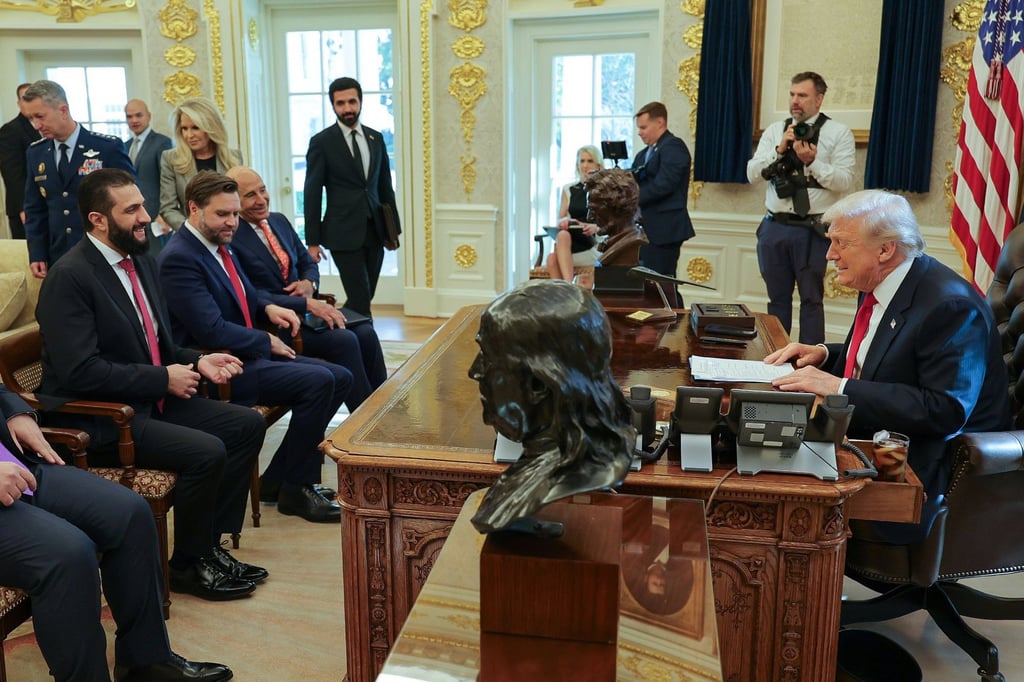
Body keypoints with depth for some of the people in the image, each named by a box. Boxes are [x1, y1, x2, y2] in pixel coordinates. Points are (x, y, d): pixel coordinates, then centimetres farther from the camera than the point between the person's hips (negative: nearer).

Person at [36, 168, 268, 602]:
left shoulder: (141, 261, 9)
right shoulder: (69, 277, -17)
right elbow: (80, 372, -25)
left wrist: (196, 362, -1)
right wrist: (163, 378, -20)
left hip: (154, 399, 9)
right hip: (98, 419, -9)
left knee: (248, 425, -1)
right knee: (207, 452, -25)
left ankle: (209, 545, 7)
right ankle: (188, 565, -2)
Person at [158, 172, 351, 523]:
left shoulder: (219, 246, 12)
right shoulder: (178, 258, -17)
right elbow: (212, 331, -24)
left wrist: (268, 307, 5)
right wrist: (267, 342, -11)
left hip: (248, 354, 10)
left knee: (340, 378, 3)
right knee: (318, 381, -24)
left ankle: (278, 479, 7)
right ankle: (296, 489, -9)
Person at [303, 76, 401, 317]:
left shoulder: (376, 138, 10)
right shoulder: (321, 142, -4)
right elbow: (312, 194, -3)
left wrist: (393, 228, 13)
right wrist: (313, 241, -6)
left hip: (375, 231, 5)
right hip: (344, 233, -5)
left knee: (364, 298, 8)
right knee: (361, 301, -8)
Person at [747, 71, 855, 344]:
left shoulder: (838, 133, -1)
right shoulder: (774, 131, 11)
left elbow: (844, 181, -8)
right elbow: (753, 173, 4)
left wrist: (812, 162, -19)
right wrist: (779, 150, -9)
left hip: (812, 229, -4)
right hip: (774, 226, 4)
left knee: (811, 299, 2)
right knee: (777, 298, 12)